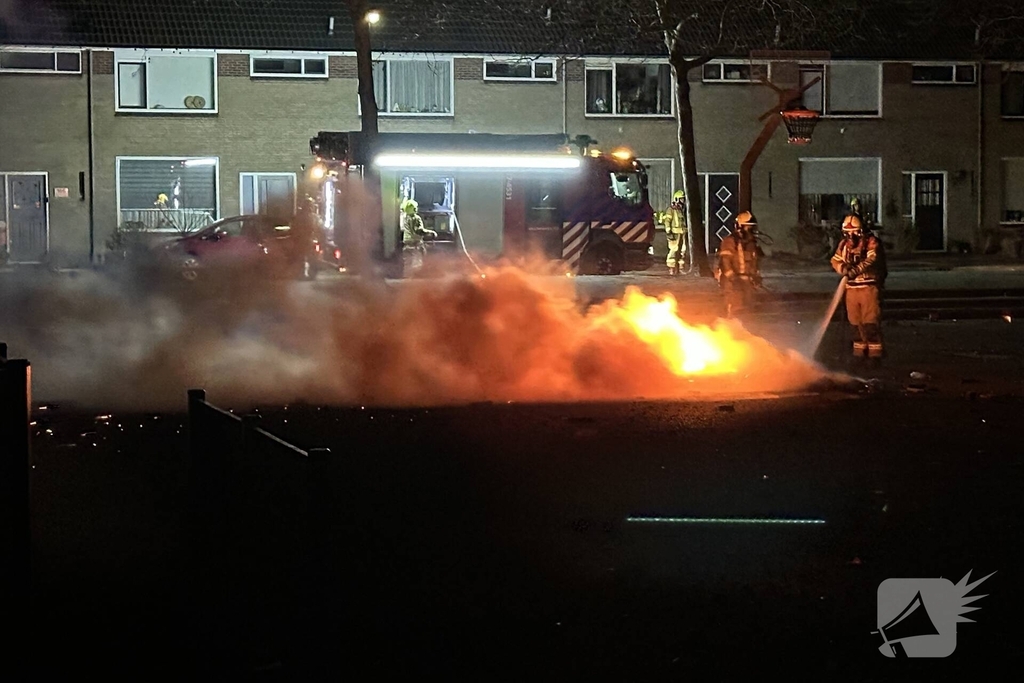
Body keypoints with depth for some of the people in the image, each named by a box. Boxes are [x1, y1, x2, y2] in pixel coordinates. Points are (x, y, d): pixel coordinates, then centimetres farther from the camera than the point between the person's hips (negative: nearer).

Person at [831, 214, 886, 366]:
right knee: (856, 322, 10)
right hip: (852, 287, 5)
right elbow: (836, 260, 10)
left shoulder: (871, 242, -8)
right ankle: (860, 349, 21)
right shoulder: (844, 244, 11)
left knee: (871, 322, -8)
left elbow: (871, 260, -23)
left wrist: (855, 270, -36)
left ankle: (875, 352, -3)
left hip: (869, 287, -5)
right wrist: (844, 268, -13)